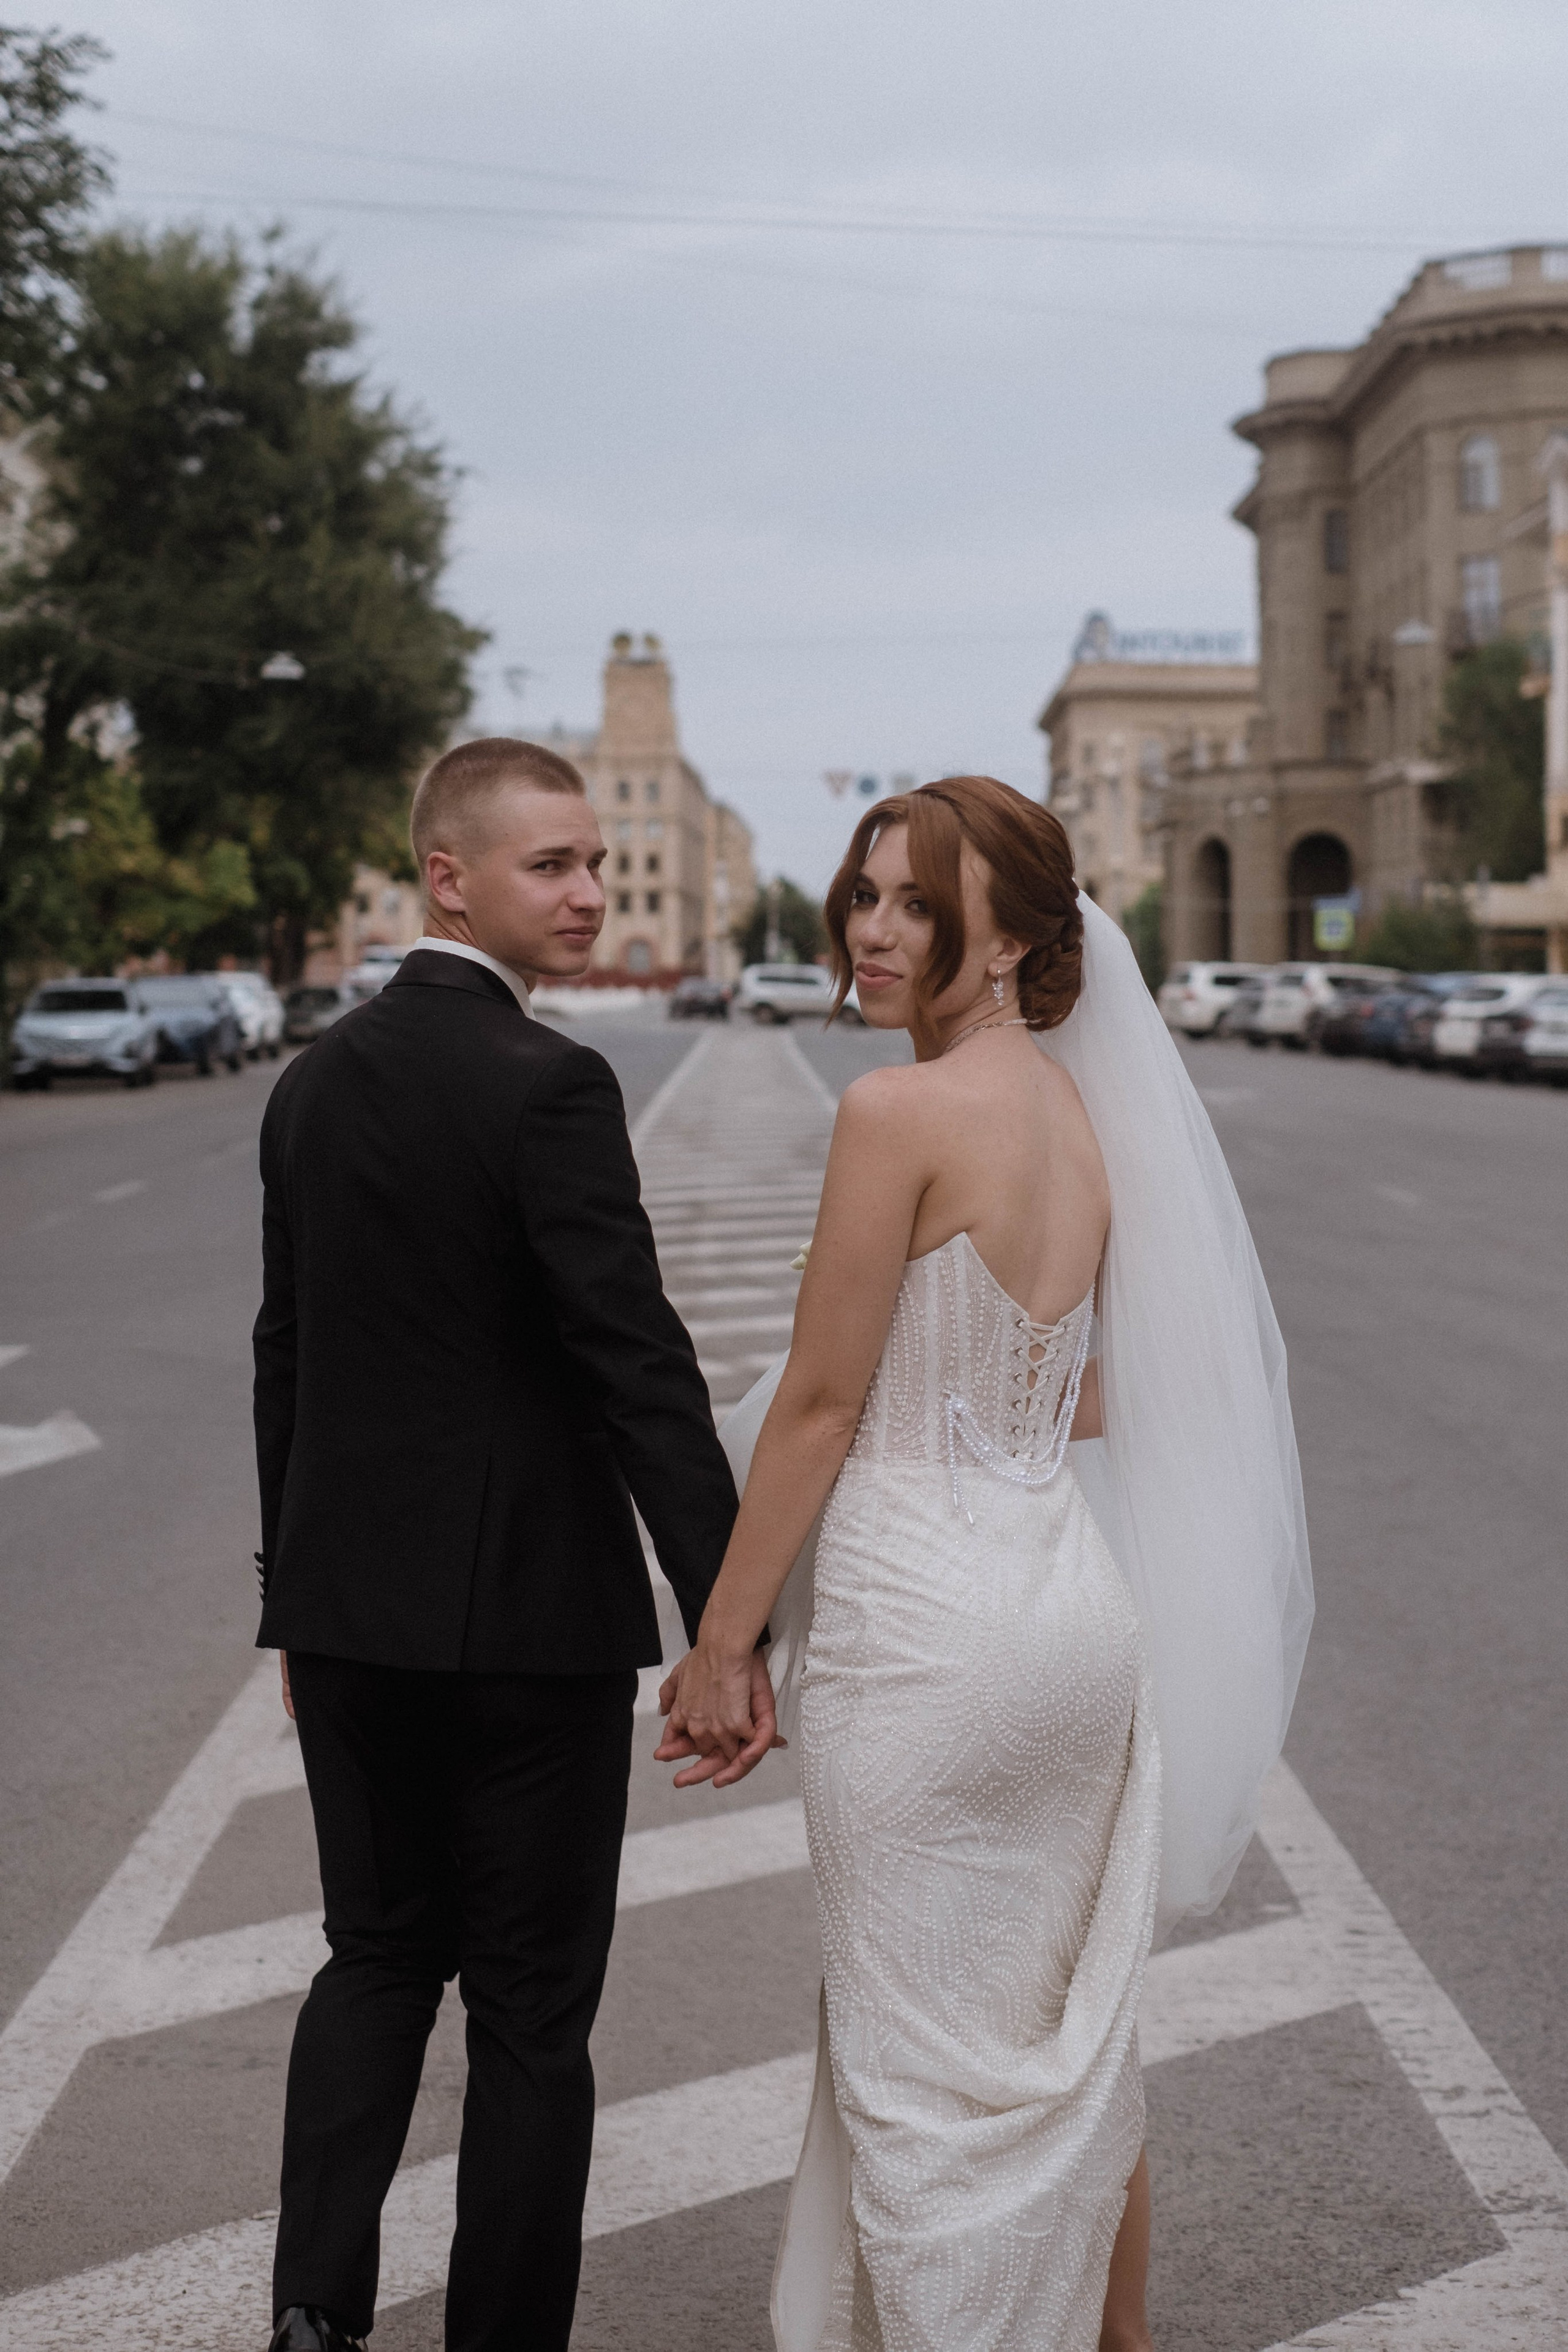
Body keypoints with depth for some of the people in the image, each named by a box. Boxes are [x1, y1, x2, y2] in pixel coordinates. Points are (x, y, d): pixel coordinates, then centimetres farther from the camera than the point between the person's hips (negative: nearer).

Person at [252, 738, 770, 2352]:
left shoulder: (314, 1082, 6)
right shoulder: (545, 1085, -16)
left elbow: (286, 1357, 12)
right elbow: (638, 1364, -21)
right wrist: (727, 1618, -18)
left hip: (349, 1607, 7)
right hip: (528, 1614, -6)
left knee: (376, 1958, 19)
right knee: (530, 2005, 7)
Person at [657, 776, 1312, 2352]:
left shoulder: (901, 1110, -16)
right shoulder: (1082, 1111, 7)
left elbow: (819, 1403, -13)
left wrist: (719, 1647, -6)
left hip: (925, 1625, -8)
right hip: (1082, 1611, 8)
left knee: (923, 2066, 6)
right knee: (1074, 2039, 21)